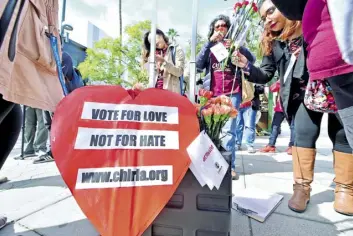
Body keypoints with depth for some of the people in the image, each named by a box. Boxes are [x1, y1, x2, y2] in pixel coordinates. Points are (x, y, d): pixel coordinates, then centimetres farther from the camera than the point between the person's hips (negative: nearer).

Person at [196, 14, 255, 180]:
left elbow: (251, 60, 0)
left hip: (232, 93, -1)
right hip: (213, 94, 2)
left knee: (228, 130, -9)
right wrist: (210, 42, -5)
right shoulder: (210, 47, 19)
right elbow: (198, 64, 0)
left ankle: (230, 165, -4)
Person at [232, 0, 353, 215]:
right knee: (304, 134, -11)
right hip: (303, 93, 2)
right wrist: (247, 66, -10)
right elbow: (265, 75, 7)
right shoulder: (273, 44, 8)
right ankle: (302, 186, 1)